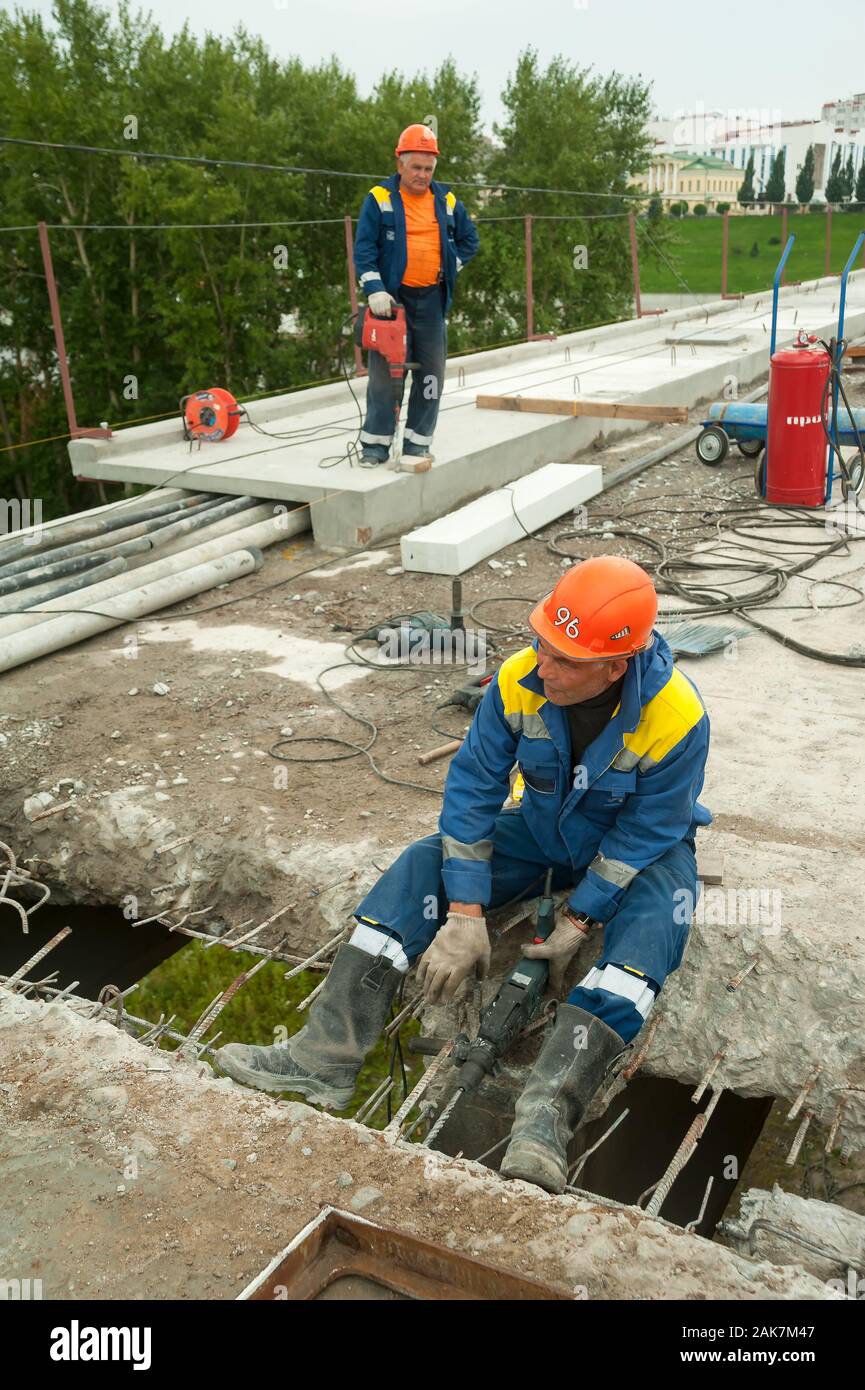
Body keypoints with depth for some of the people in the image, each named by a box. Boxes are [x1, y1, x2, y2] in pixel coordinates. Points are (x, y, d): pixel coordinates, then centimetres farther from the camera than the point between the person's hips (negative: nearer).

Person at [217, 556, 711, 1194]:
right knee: (424, 862, -17)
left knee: (655, 916, -35)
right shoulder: (518, 680, -23)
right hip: (540, 830, 3)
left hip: (638, 852, -3)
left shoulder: (677, 717, -30)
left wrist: (577, 924, -23)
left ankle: (548, 1112, -47)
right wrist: (465, 914, -21)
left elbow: (645, 832, -22)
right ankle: (327, 1057, -24)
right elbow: (473, 785, -18)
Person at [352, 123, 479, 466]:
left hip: (431, 299, 4)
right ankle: (375, 442, 0)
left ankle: (417, 443, 12)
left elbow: (469, 239, 24)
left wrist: (450, 267, 10)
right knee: (385, 371, -6)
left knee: (431, 373, 4)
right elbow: (364, 249, -6)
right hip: (393, 298, -4)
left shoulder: (447, 202, 11)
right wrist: (375, 290, -18)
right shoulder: (379, 199, -1)